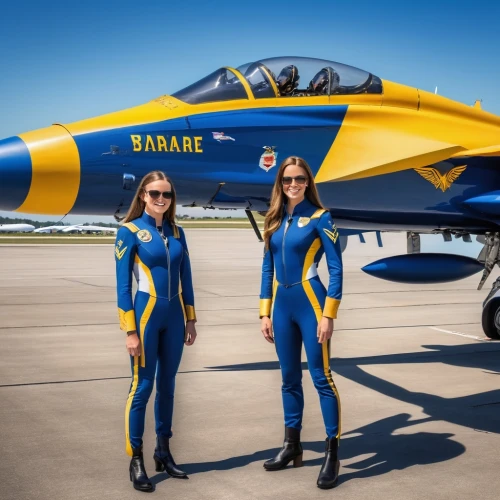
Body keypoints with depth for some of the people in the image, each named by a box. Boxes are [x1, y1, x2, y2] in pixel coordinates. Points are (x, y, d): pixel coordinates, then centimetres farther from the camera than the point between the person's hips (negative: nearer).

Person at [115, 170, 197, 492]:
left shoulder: (177, 232, 9)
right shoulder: (130, 231, -6)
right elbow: (123, 285, -8)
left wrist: (191, 320, 10)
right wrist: (130, 331, -12)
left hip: (175, 316, 5)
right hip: (146, 314, -5)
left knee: (168, 386, 12)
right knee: (143, 387, -2)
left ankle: (164, 452, 23)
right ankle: (136, 460, 7)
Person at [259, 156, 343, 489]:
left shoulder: (319, 217, -6)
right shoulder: (275, 220, 10)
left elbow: (336, 268, -9)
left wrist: (329, 314, -14)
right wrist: (265, 312, 11)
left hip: (310, 304, -6)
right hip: (282, 306, 6)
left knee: (321, 377, -3)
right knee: (289, 378, 13)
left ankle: (332, 453, 3)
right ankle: (292, 445, 25)